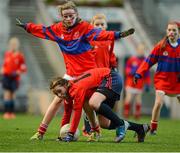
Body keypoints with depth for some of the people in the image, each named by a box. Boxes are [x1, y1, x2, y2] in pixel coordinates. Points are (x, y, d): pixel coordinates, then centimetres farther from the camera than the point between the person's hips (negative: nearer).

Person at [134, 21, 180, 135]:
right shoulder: (161, 46, -8)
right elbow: (149, 60, -5)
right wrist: (139, 73, -10)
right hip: (162, 79, -2)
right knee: (159, 103, -17)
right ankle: (153, 128, -2)